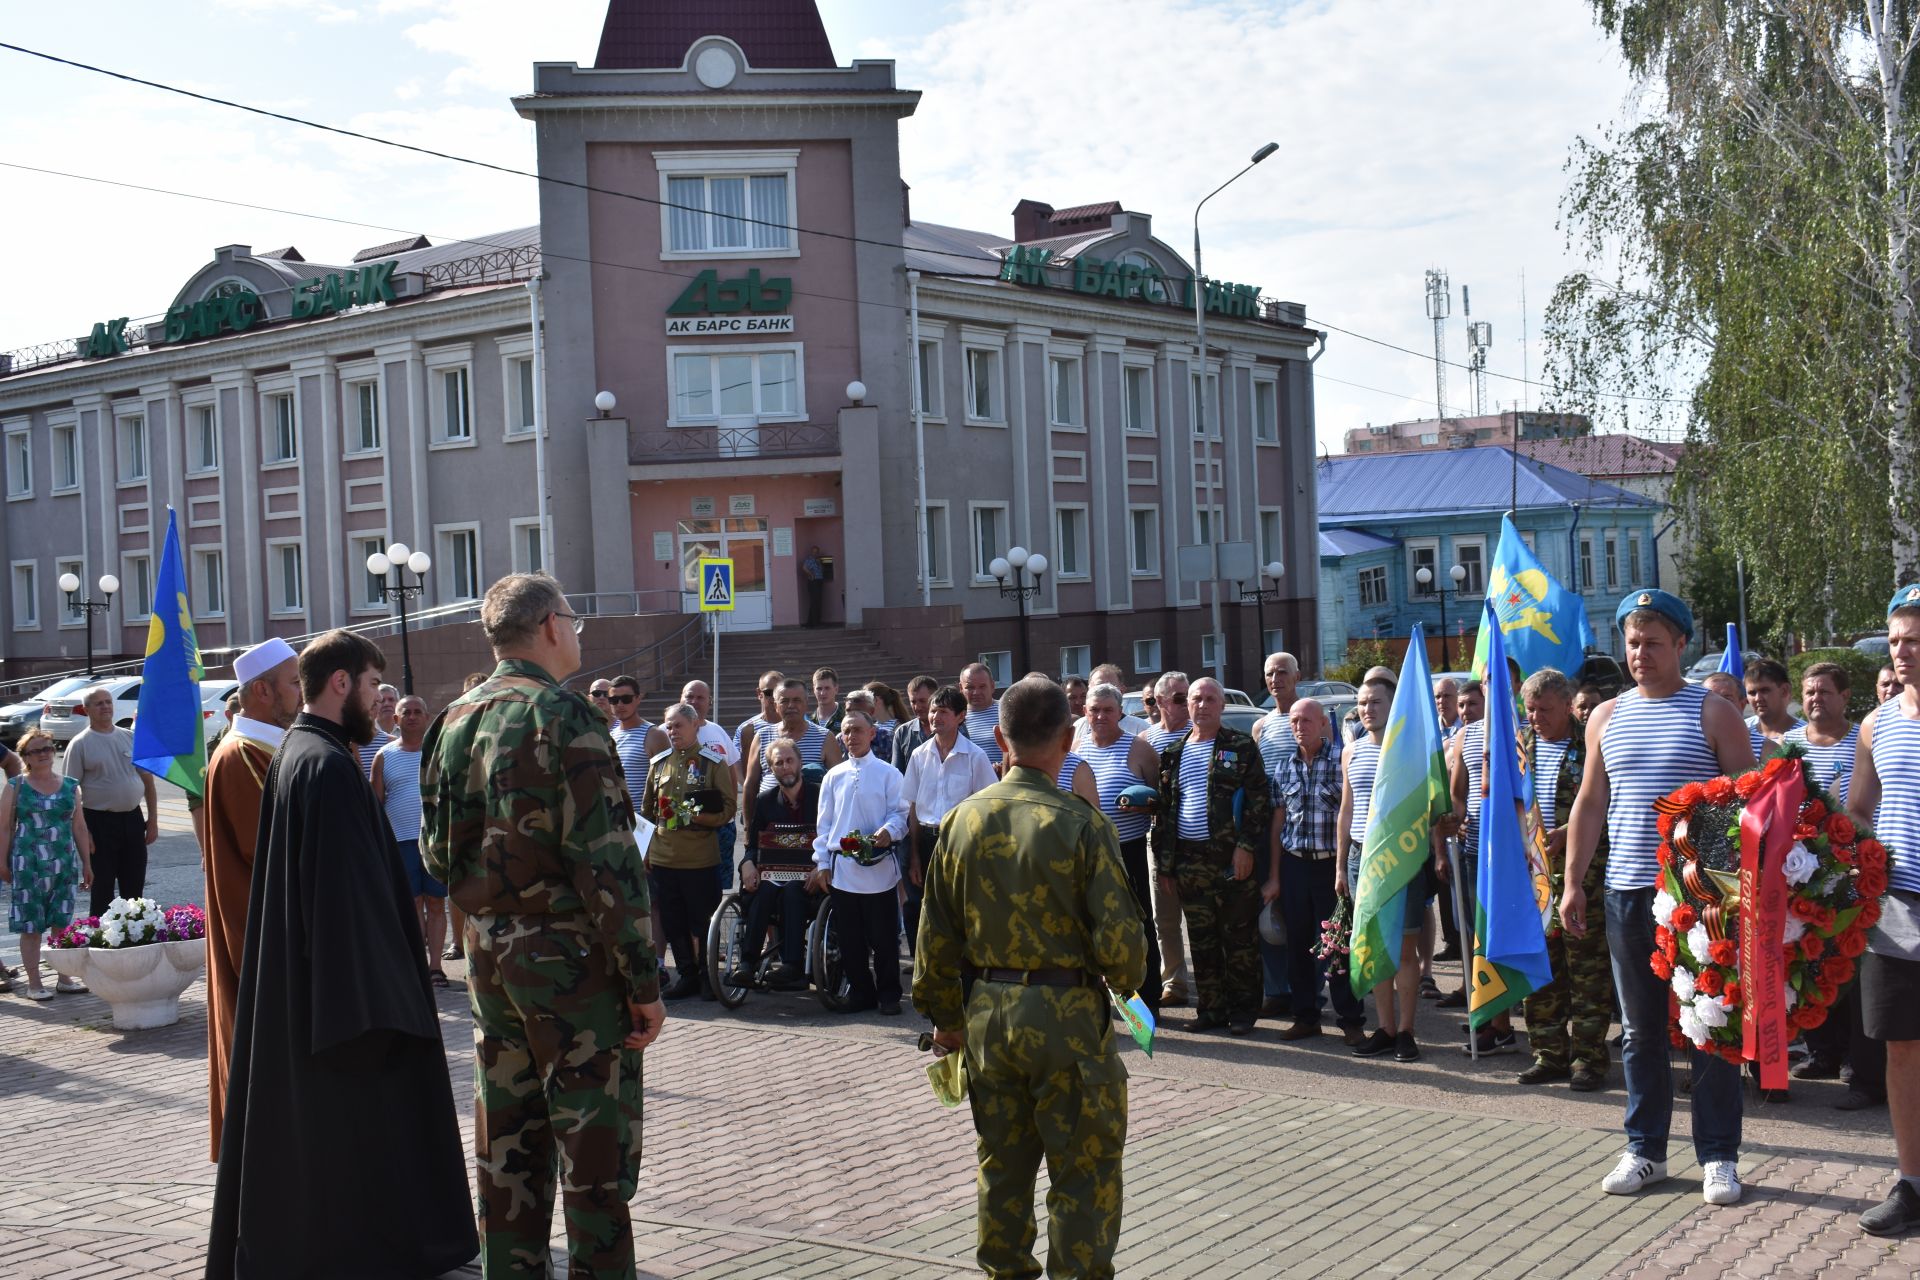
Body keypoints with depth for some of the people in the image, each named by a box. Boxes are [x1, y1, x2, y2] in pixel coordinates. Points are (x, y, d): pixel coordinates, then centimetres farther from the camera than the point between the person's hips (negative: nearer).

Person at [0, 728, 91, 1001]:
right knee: (31, 926, -1)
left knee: (63, 923, 4)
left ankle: (64, 979, 13)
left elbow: (79, 826, 13)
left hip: (65, 863, 3)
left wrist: (86, 864, 11)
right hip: (28, 865, -3)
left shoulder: (70, 786, 10)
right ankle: (34, 984, 4)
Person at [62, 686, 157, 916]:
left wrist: (153, 819, 7)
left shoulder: (131, 738, 9)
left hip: (132, 819, 4)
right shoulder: (80, 744, -4)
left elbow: (147, 780, 12)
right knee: (103, 889, 0)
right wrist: (81, 830, -14)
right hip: (99, 821, -4)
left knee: (134, 887, 10)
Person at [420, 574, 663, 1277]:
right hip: (571, 958, -7)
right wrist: (644, 982, -16)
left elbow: (436, 853, 13)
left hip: (488, 954, 8)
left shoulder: (454, 721, 8)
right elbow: (606, 861, -19)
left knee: (506, 1145, 15)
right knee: (595, 1148, 1)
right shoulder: (563, 716, -15)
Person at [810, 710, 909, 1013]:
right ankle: (860, 992, 19)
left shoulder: (888, 773, 2)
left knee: (883, 937, 2)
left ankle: (888, 994, 13)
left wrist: (889, 831, -24)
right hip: (841, 869, 4)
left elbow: (901, 814, -2)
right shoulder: (833, 776, 12)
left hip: (879, 869, -4)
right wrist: (822, 863, 8)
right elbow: (824, 824, 14)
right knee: (850, 939, 8)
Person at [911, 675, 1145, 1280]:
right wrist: (1128, 978, 8)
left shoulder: (962, 819, -2)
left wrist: (946, 1015, 16)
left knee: (1002, 1162, 18)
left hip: (987, 1012, 5)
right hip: (1066, 1013, -5)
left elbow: (936, 933, 5)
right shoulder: (1082, 824, -16)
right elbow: (1118, 938, -15)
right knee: (1085, 1170, 7)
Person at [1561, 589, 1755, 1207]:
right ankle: (1644, 1150, 20)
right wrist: (1573, 882, 8)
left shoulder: (1713, 712, -1)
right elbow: (1590, 803, 13)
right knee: (1640, 1029, 10)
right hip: (1627, 894, 4)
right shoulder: (1606, 718, 11)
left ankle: (1718, 1156, 12)